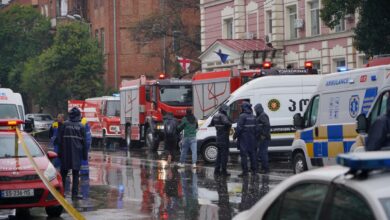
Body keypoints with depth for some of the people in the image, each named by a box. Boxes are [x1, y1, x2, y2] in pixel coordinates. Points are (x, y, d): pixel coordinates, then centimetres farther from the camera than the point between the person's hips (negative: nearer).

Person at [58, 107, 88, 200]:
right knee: (75, 174, 3)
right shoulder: (81, 126, -1)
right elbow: (84, 142, 2)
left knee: (63, 173, 11)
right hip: (77, 153, 0)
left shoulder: (65, 125, -2)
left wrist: (60, 152, 8)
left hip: (66, 153, 1)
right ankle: (75, 194, -2)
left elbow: (60, 140, 1)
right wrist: (85, 155, 9)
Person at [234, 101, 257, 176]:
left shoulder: (242, 116, -13)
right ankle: (254, 170, 17)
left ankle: (245, 171, -8)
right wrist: (254, 135, 17)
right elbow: (256, 128, 10)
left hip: (244, 138, -7)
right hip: (252, 138, 7)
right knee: (252, 153, 13)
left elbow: (239, 127, -16)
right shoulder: (253, 117, 10)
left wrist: (235, 135, -6)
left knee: (244, 155, -5)